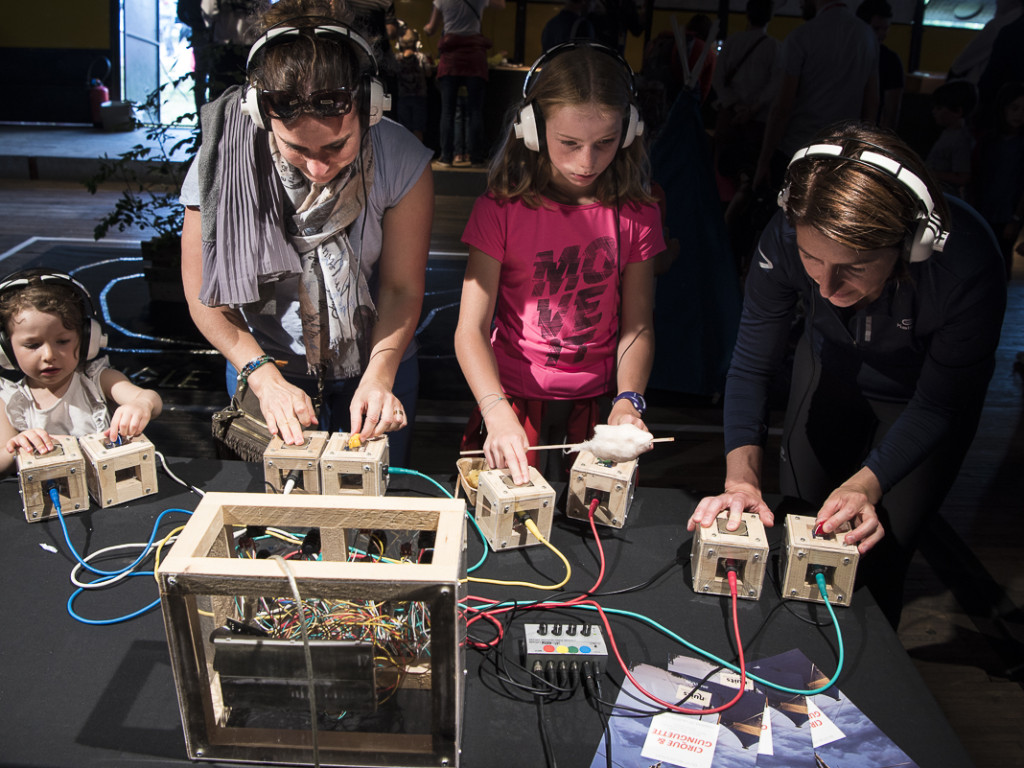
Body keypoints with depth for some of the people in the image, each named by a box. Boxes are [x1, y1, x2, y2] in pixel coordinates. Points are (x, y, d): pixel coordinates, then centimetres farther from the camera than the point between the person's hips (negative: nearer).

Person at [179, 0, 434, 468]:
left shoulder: (401, 162, -22)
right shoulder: (223, 164, -22)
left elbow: (402, 288, -13)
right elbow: (206, 298, -13)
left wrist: (379, 376, -25)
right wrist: (264, 376, -23)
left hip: (374, 366, 1)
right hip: (263, 365, 0)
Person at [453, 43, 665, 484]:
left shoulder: (636, 216, -1)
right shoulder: (501, 209, -8)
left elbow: (636, 327, 5)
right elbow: (471, 329, -12)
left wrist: (628, 400, -13)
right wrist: (498, 413, -28)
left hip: (594, 402, 2)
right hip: (511, 397, -1)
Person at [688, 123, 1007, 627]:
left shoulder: (967, 267, -39)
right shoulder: (786, 239, -33)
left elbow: (937, 406, -25)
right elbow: (751, 367, -23)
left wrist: (866, 486, -38)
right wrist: (741, 476, -35)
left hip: (919, 398, -2)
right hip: (831, 373, 3)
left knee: (877, 557, -4)